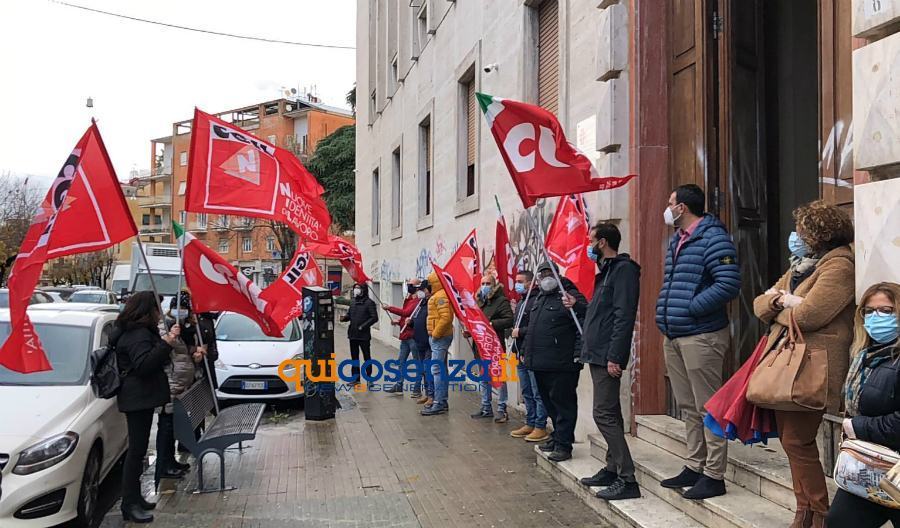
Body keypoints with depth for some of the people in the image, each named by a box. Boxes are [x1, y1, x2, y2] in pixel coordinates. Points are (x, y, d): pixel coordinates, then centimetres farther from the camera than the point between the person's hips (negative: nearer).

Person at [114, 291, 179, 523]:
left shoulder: (137, 332, 17)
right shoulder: (138, 335, -17)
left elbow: (150, 359, 26)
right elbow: (142, 365, -29)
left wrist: (164, 341, 20)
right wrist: (166, 343, -34)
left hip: (139, 398, 11)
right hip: (139, 399, -11)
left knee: (137, 449, 14)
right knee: (137, 450, -8)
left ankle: (134, 498, 22)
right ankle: (130, 505, -4)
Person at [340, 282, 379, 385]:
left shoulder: (369, 303, -9)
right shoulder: (353, 302, 11)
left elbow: (374, 318, -12)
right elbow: (349, 314, 16)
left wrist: (363, 326, -18)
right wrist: (345, 317, -7)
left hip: (364, 335, -6)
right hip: (353, 334, 7)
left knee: (367, 357, 3)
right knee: (354, 357, 12)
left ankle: (369, 377, 11)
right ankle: (355, 377, 20)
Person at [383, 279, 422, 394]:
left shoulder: (417, 301, -15)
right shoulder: (408, 300, 17)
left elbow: (406, 313, -24)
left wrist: (389, 308, -17)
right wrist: (397, 322, 7)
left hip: (413, 336, -10)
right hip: (405, 336, 10)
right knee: (401, 361, 13)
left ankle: (417, 388, 4)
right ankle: (399, 386, 21)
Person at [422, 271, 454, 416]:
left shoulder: (440, 296, -14)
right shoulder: (438, 295, 18)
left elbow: (446, 317, -25)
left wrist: (435, 334, -20)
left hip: (439, 337, -11)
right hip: (441, 337, 11)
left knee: (437, 370, -11)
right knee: (442, 369, 15)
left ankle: (439, 404, -12)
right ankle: (442, 401, 22)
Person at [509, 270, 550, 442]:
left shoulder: (537, 300, -13)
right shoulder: (520, 303, 20)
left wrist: (520, 332, -12)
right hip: (521, 356, 10)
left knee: (537, 393, -4)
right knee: (527, 393, 14)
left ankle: (540, 427, 1)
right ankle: (530, 424, 22)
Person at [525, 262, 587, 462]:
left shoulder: (569, 295, -8)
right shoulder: (539, 299, 21)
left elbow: (588, 316, -22)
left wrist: (576, 306, -42)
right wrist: (527, 352, 27)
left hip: (561, 363, -9)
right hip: (540, 363, 10)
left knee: (563, 402, -5)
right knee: (549, 402, 17)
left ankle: (563, 445, -1)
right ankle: (557, 437, 29)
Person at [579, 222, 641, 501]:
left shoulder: (623, 269, -12)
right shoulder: (608, 270, 19)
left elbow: (624, 317, -20)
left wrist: (614, 357, -23)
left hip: (608, 356, -10)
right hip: (598, 354, 11)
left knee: (604, 414, -11)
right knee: (609, 414, 14)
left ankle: (627, 479, -8)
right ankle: (614, 469, 22)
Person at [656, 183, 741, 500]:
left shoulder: (712, 237, -12)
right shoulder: (677, 239, 17)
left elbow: (728, 283, -21)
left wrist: (689, 308, -17)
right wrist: (666, 312, 11)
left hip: (700, 336, -9)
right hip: (674, 337, 9)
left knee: (708, 407, -2)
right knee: (688, 407, 15)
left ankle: (714, 476, 5)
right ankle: (694, 467, 24)